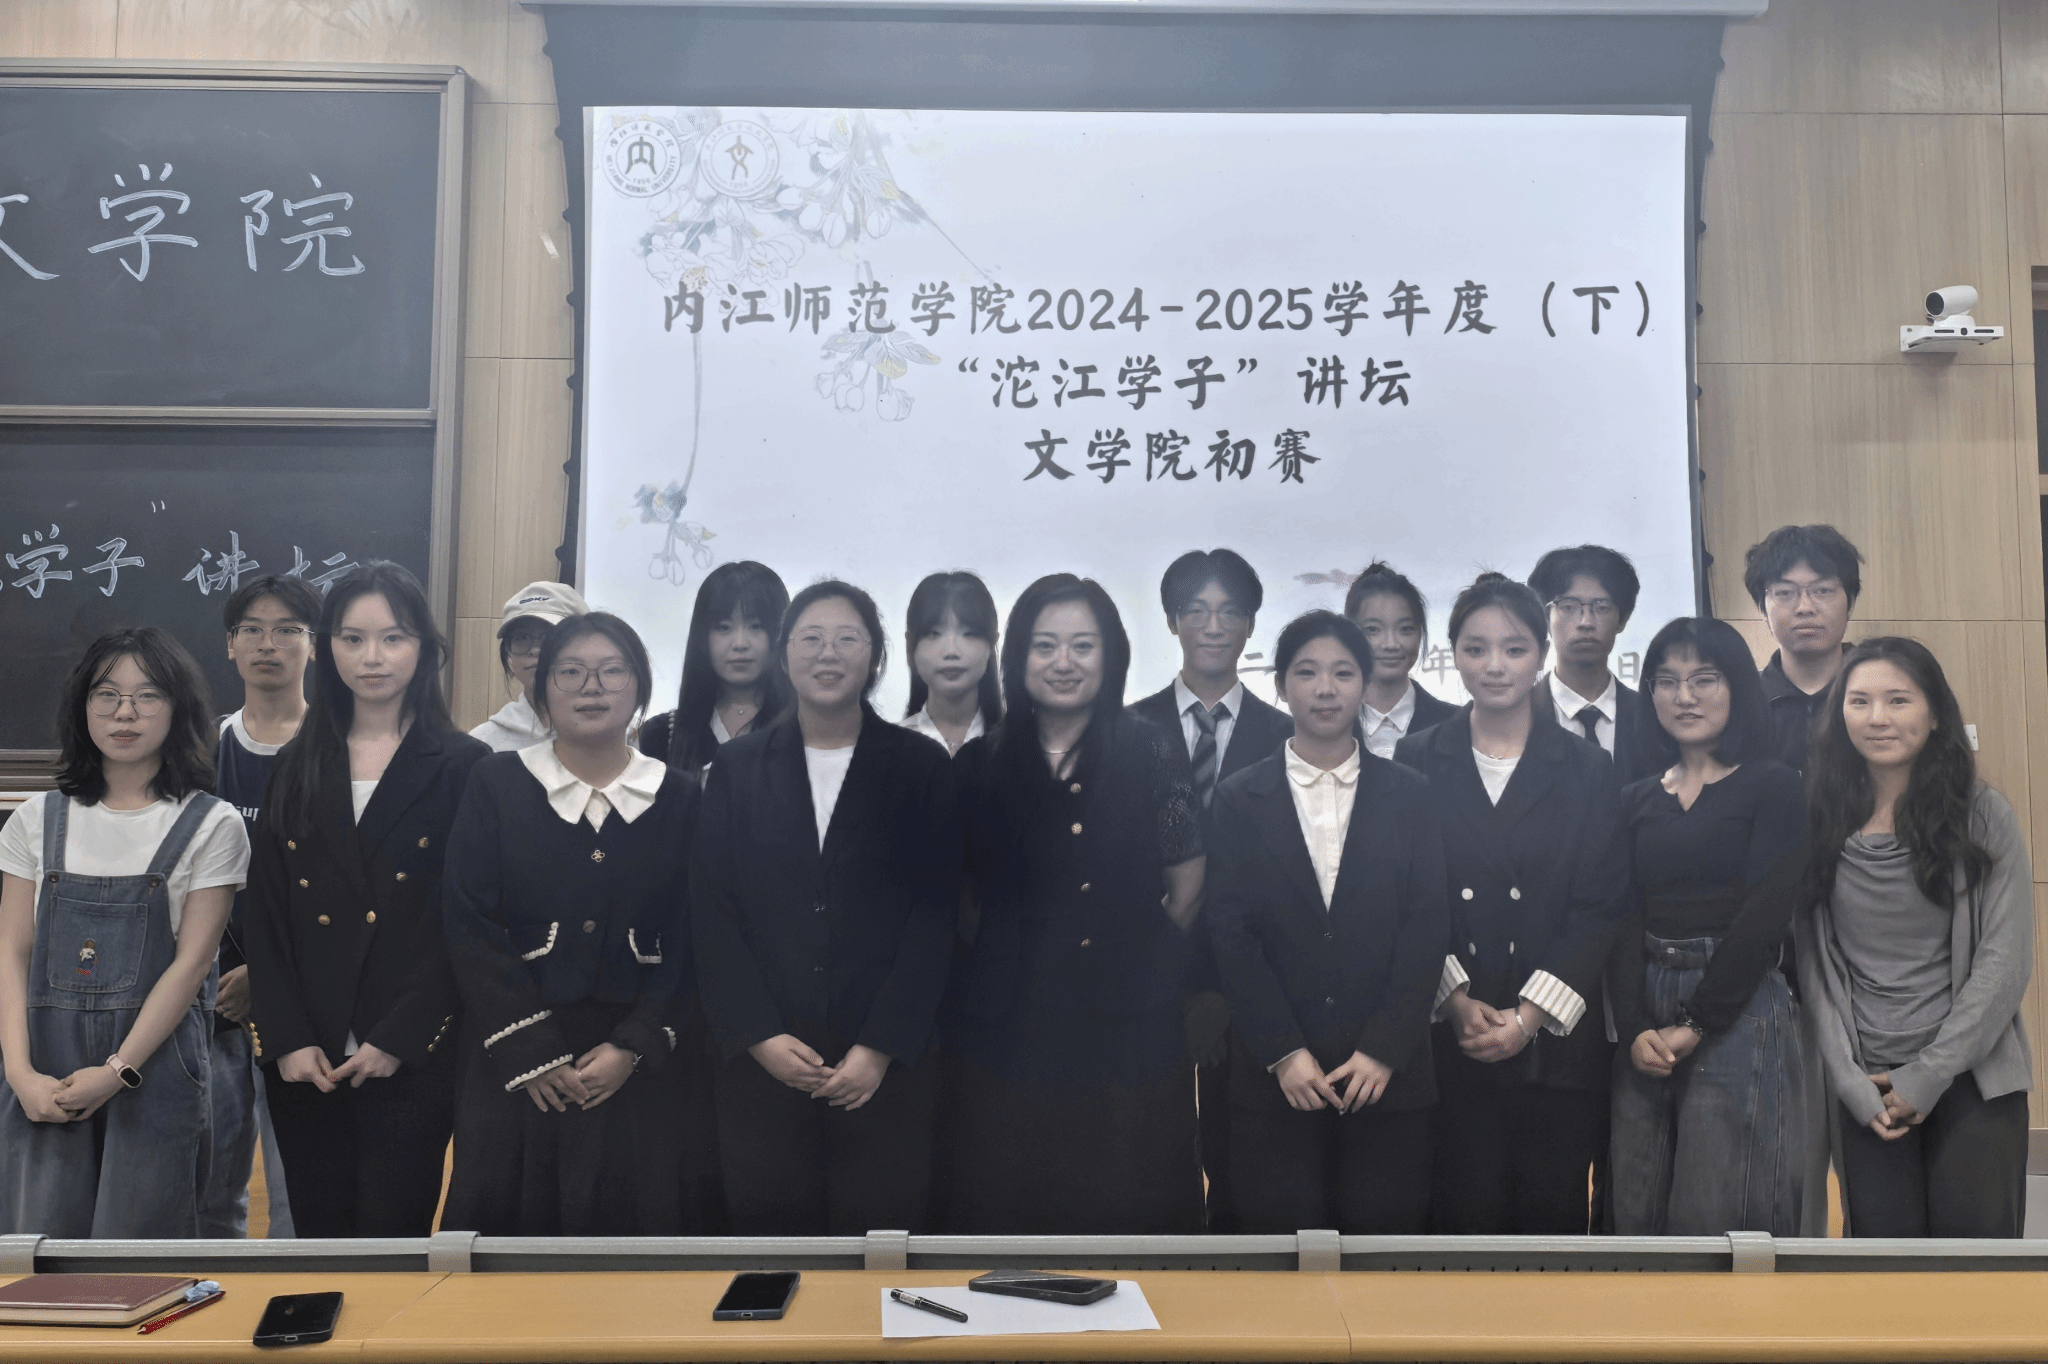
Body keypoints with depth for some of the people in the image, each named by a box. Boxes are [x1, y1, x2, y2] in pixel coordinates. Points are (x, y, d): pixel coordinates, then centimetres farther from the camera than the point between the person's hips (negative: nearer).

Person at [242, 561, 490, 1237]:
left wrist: (396, 1039, -11)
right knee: (319, 1234, 10)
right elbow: (267, 914, 6)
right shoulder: (299, 767, 10)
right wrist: (287, 1039, -3)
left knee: (393, 1232, -1)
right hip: (305, 1060, 4)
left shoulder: (462, 767, -2)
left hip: (412, 1058, -3)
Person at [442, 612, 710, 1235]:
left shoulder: (679, 798, 5)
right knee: (506, 1206, 0)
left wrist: (633, 1048, -9)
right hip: (514, 1061, 0)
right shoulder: (497, 784, 4)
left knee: (636, 1209, 0)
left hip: (638, 1062, 1)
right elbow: (468, 926, -3)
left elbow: (690, 942, 2)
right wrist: (533, 1051, -9)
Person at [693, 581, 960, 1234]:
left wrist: (881, 1049, -8)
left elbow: (935, 917, -1)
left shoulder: (921, 765, 4)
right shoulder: (738, 766, 9)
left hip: (889, 1065, -1)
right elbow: (710, 915, 5)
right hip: (763, 1060, 1)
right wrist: (759, 1037, -5)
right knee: (769, 1224, 3)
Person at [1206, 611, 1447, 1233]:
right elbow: (1230, 932, -1)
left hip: (1388, 1071, 0)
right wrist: (1282, 1053, -9)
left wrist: (1383, 1050, -8)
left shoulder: (1408, 795, 7)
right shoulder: (1240, 800, 6)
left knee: (1387, 1228, 3)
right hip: (1274, 1076, 0)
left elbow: (1428, 925, 0)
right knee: (1282, 1229, 5)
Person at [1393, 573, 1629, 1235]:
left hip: (1556, 1038, 1)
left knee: (1551, 1214, 4)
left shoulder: (1587, 769, 6)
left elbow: (1600, 907, 1)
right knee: (1464, 1214, 0)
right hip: (1447, 1038, 0)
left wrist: (1528, 1017, -8)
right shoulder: (1417, 762, 5)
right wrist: (1457, 1002, -10)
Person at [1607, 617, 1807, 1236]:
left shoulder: (1773, 786, -1)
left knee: (1711, 1219, -4)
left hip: (1738, 1013, -4)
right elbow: (1623, 923, 5)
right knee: (1636, 1214, 6)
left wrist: (1693, 1024, -11)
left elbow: (1765, 916, -9)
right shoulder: (1637, 801, 12)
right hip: (1645, 1021, 4)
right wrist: (1635, 1031, -9)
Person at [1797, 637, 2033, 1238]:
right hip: (1864, 1091, 1)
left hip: (1972, 1081, -1)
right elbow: (1814, 965, 4)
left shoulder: (1984, 817, 0)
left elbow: (2006, 963, -4)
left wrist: (1925, 1077, -8)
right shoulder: (1822, 824, 3)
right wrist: (1851, 1082, -4)